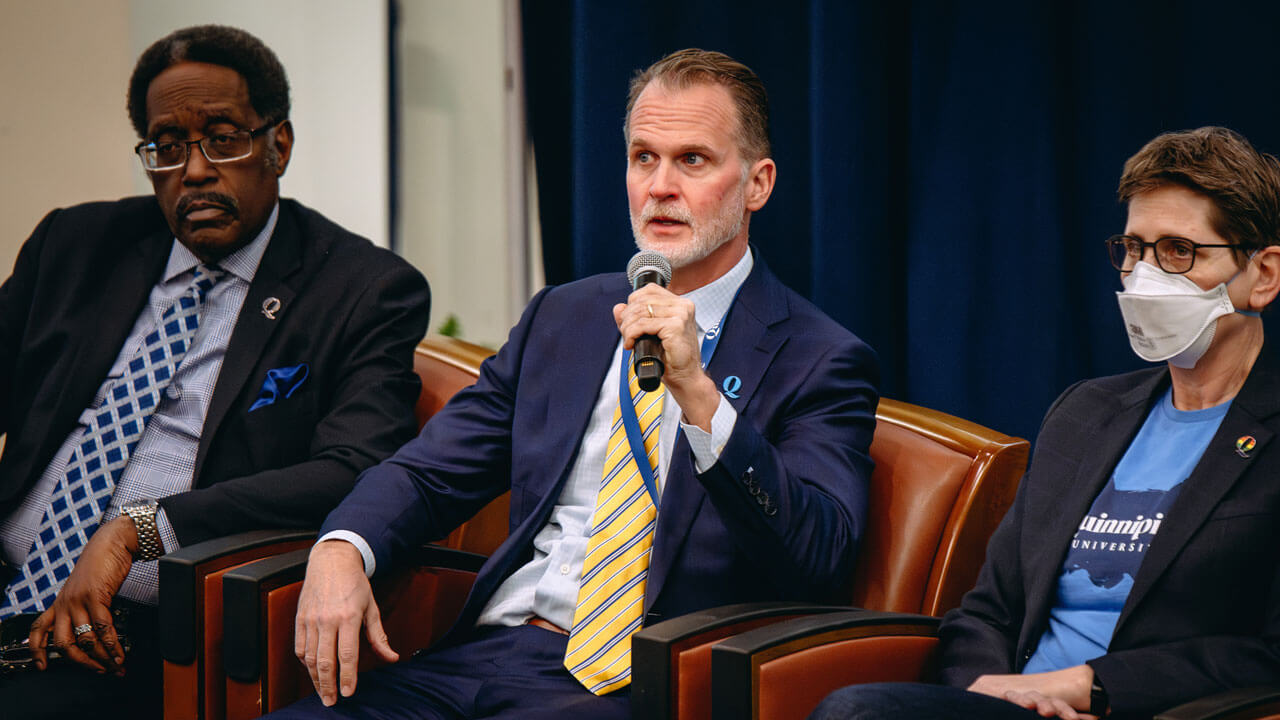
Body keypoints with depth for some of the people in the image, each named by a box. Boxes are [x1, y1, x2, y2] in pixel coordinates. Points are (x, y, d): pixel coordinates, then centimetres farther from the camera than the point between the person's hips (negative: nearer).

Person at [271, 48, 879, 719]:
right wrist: (340, 550, -7)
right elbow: (427, 472, 16)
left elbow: (819, 561, -14)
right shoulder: (561, 317, 19)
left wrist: (697, 393, -24)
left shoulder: (823, 362, 0)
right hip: (484, 651, 5)